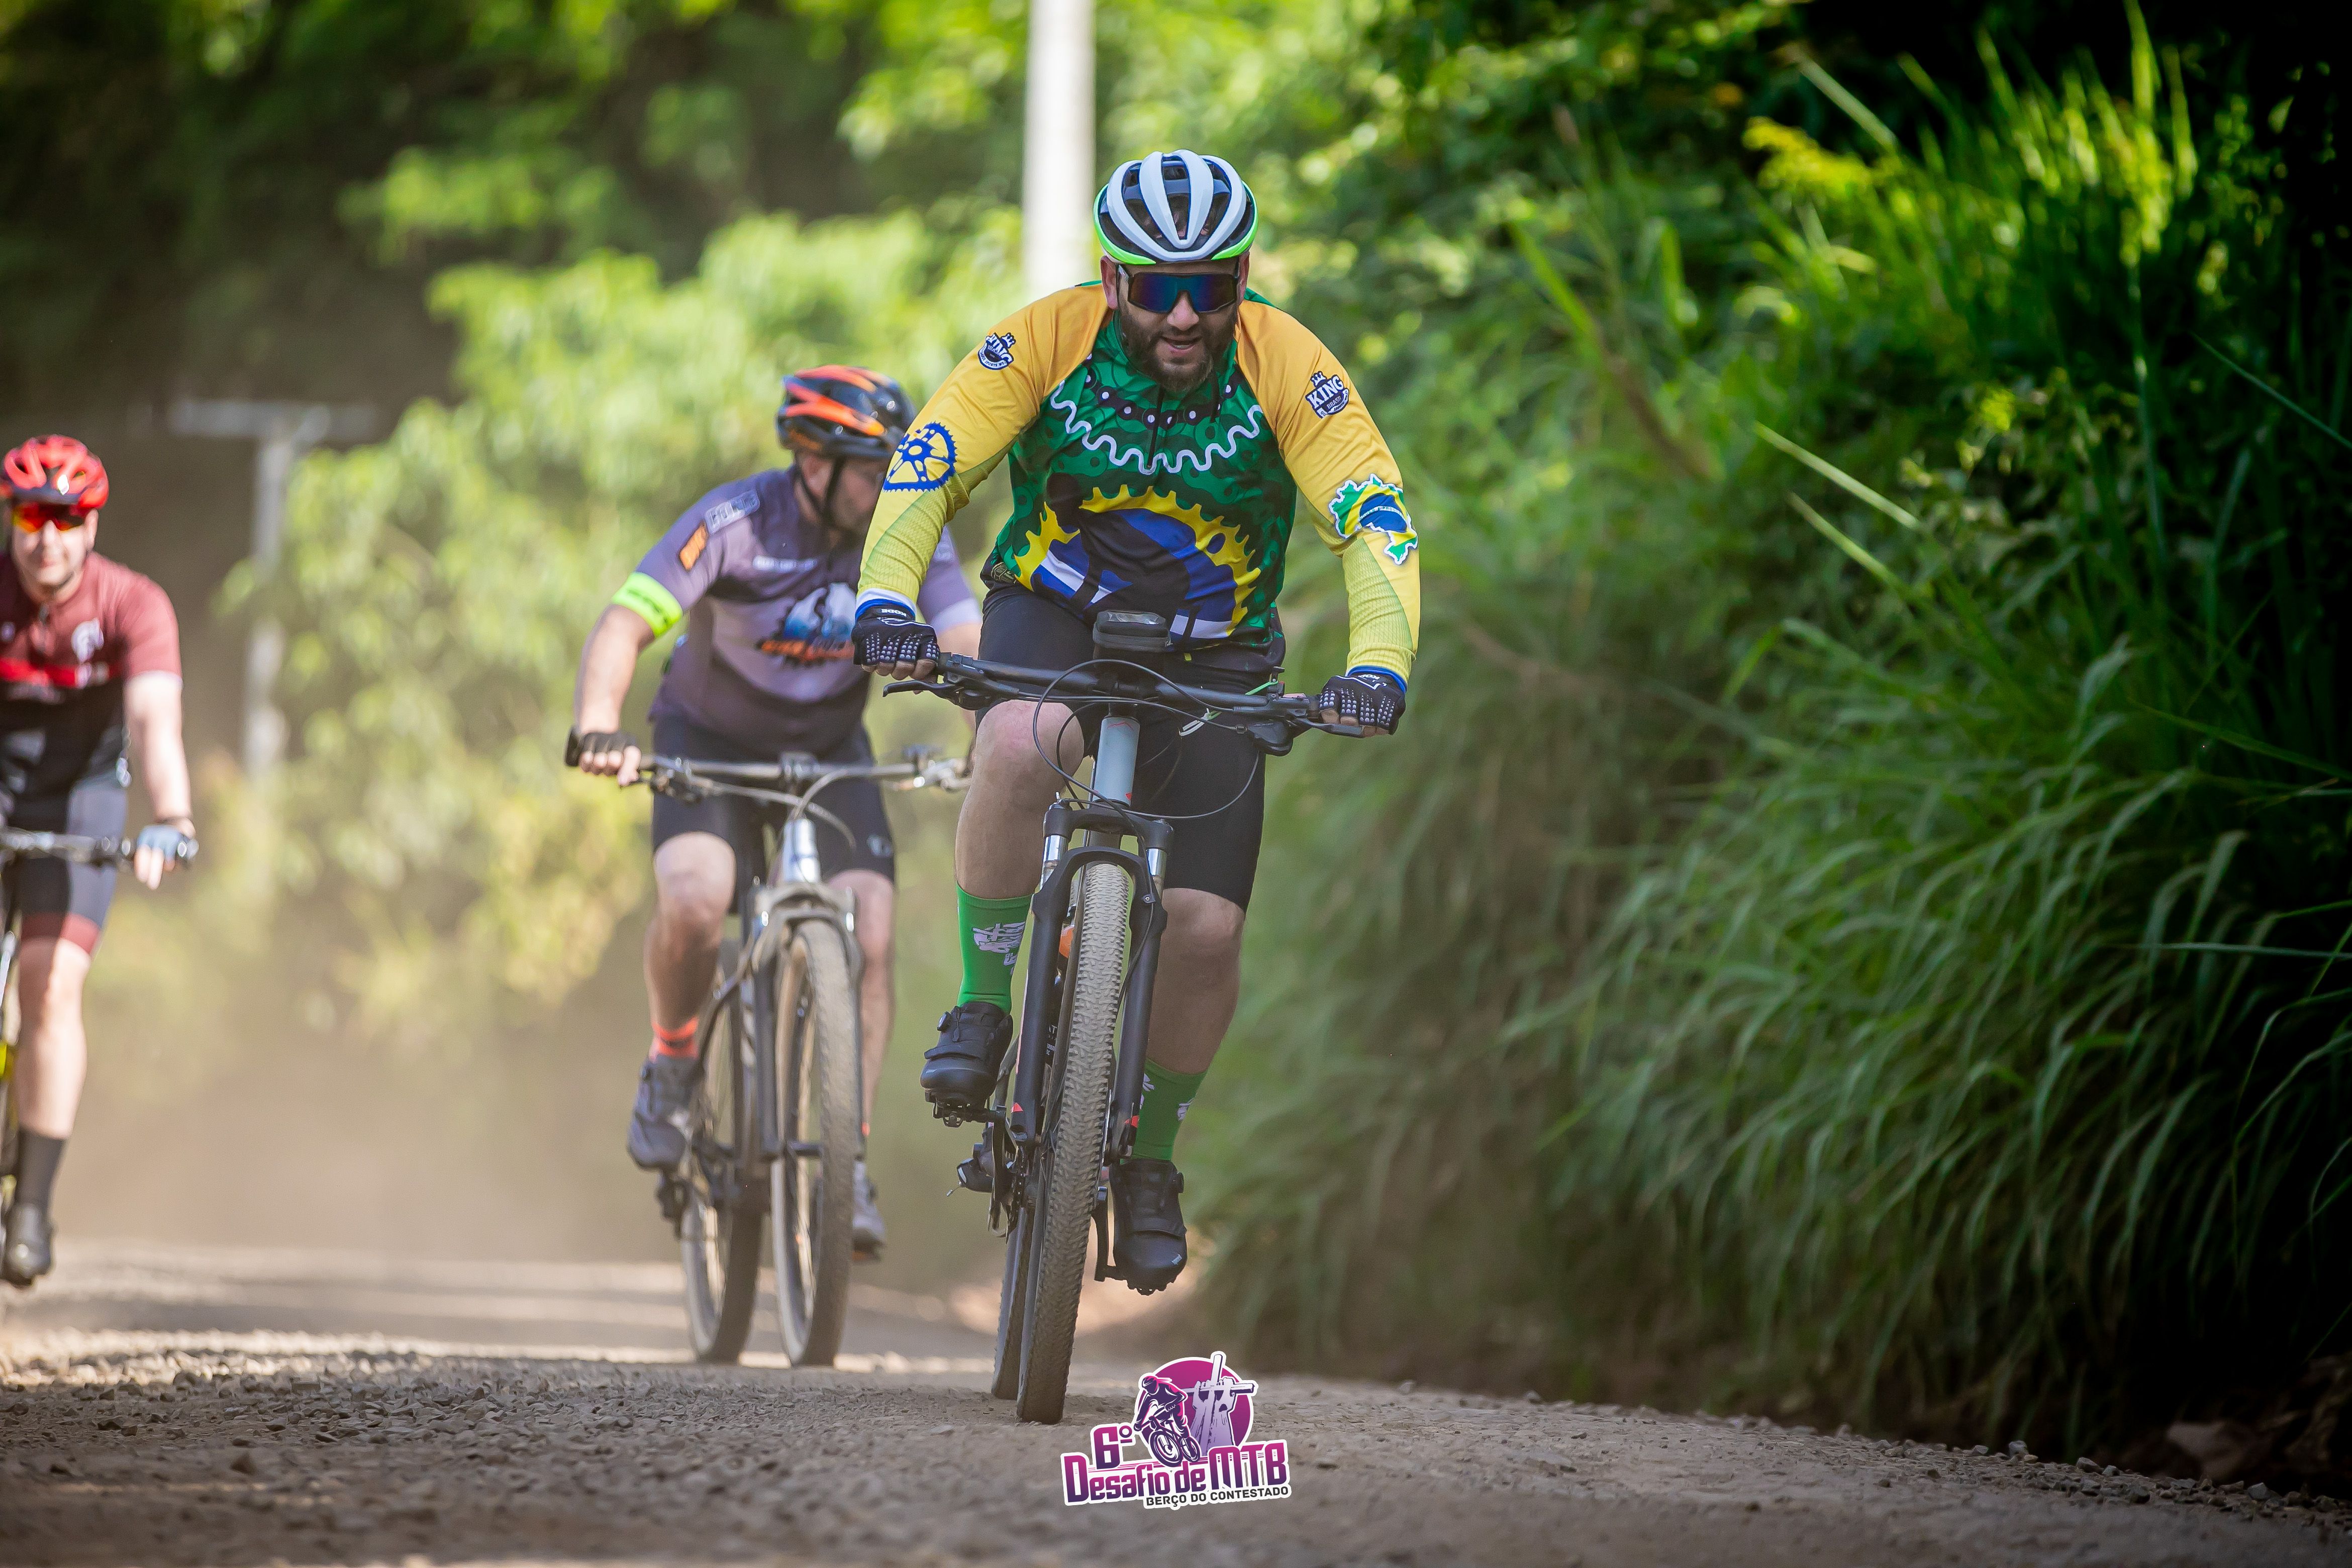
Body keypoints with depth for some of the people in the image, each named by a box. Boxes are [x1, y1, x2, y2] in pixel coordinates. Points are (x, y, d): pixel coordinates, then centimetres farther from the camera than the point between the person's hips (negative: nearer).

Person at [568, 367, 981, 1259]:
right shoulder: (734, 524, -26)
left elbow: (969, 649, -24)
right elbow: (625, 624, -33)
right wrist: (596, 728, -51)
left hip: (831, 750, 3)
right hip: (711, 740, -3)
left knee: (869, 938, -16)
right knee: (694, 902, -29)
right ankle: (672, 1066, 0)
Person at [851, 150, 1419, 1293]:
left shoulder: (1286, 368, -20)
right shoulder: (1049, 341, -18)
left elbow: (1375, 523, -26)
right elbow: (925, 470, -21)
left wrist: (1378, 665, -43)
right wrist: (886, 599, -39)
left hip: (1210, 659, 1)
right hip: (1053, 616, -1)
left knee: (1206, 929, -10)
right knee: (1018, 747, -37)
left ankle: (1151, 1155, 17)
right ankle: (983, 1003, -16)